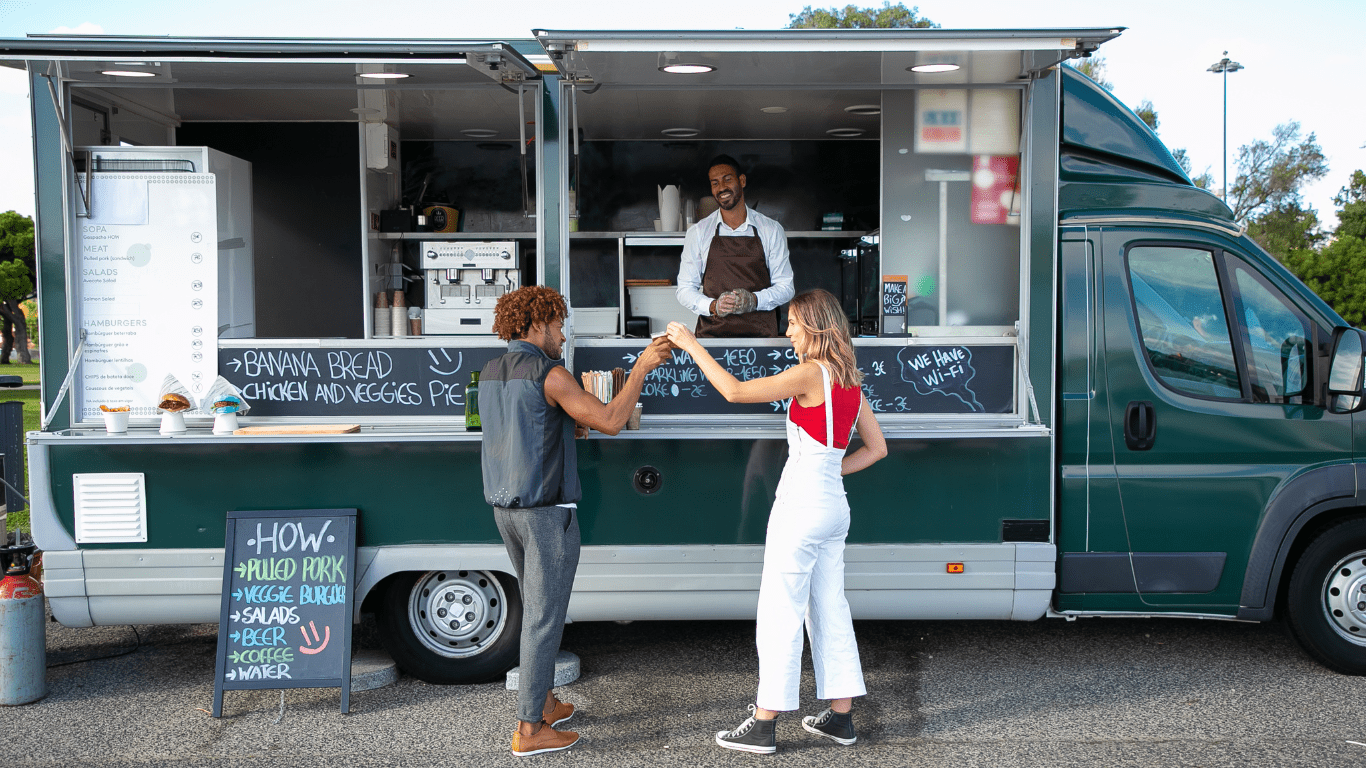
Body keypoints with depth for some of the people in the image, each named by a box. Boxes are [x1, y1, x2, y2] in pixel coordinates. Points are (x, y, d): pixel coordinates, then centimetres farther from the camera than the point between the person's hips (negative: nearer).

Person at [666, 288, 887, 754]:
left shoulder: (810, 374, -15)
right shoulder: (849, 380, 10)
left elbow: (735, 391, -20)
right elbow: (876, 448, 15)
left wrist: (691, 345, -12)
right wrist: (828, 471, 12)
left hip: (801, 506, -8)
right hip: (834, 506, 8)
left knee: (779, 614, -2)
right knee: (830, 610, 14)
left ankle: (763, 725, 5)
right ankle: (841, 718, 21)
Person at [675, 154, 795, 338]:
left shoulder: (772, 230, 8)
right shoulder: (698, 233, 9)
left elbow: (785, 287, 9)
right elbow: (685, 290, 9)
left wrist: (754, 300, -11)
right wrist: (712, 306, -12)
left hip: (761, 334, 0)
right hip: (711, 333, 0)